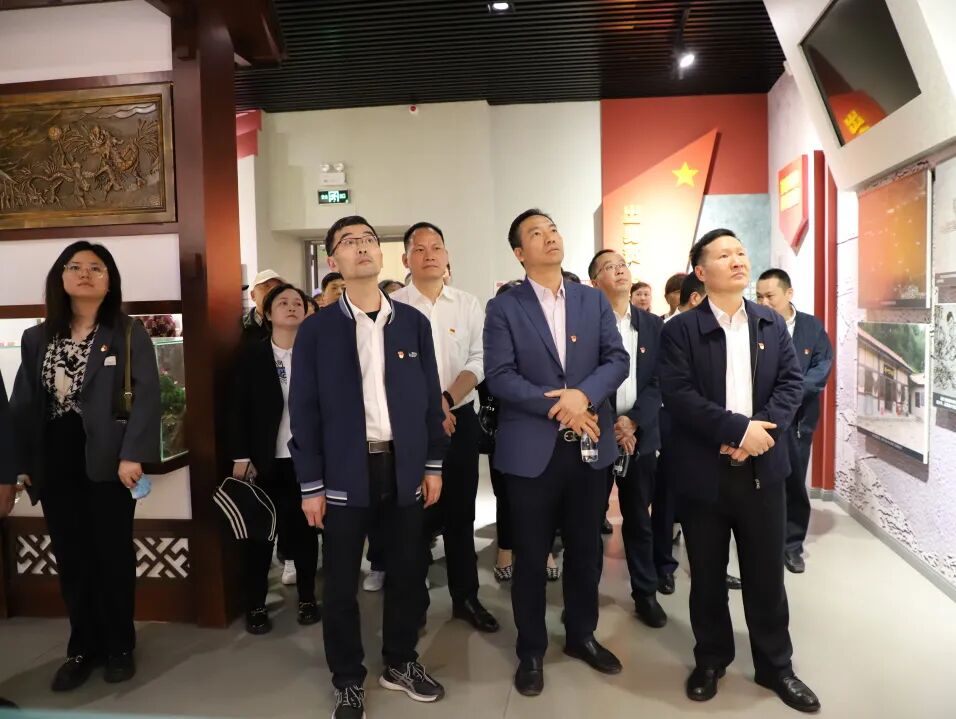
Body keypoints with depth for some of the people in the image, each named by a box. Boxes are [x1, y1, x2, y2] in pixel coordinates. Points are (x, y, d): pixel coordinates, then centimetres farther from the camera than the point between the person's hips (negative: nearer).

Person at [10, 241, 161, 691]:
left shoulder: (129, 333, -2)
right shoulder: (37, 338, 11)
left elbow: (146, 396, -11)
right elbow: (23, 404, 9)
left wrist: (133, 454, -21)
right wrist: (21, 463, 2)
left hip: (107, 458, -4)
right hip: (55, 461, 4)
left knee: (113, 554, 6)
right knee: (71, 557, 11)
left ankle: (119, 646, 24)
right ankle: (83, 648, 27)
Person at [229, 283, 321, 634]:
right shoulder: (252, 354, 2)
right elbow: (239, 408, 0)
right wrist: (240, 456, -6)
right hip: (264, 460, 0)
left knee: (305, 529, 11)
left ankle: (307, 598, 25)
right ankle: (255, 605, 20)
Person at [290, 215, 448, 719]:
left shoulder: (413, 323, 5)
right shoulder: (316, 330, -2)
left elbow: (430, 396, 7)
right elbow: (304, 410, -2)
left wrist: (433, 465, 5)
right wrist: (311, 484, -5)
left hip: (405, 468, 3)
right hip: (345, 473, -2)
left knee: (408, 573, 14)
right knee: (341, 583, 9)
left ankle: (400, 662, 36)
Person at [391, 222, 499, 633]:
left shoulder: (469, 305, 4)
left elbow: (479, 362, -1)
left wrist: (446, 399, -15)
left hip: (461, 418, 2)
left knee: (460, 512, 11)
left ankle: (465, 597, 26)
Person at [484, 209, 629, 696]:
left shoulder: (594, 300, 8)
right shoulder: (504, 308, -2)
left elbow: (618, 359, 1)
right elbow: (498, 376, -11)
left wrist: (583, 395, -18)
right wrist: (557, 407, -18)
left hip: (589, 445, 4)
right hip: (531, 449, -3)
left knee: (585, 550, 17)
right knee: (531, 556, 10)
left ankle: (582, 636, 37)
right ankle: (531, 651, 28)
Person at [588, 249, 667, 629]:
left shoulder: (653, 325, 7)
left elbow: (659, 382, 2)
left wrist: (632, 421, -11)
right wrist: (609, 426, -12)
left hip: (640, 434, 3)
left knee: (638, 518, 13)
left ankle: (645, 593, 27)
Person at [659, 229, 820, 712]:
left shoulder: (772, 324, 9)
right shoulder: (680, 329, -5)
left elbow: (792, 382, 1)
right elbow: (678, 395, -15)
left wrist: (762, 429, -15)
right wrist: (738, 429, -21)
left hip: (762, 468, 3)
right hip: (704, 471, -2)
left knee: (766, 573, 13)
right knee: (707, 576, 12)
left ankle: (775, 665, 31)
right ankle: (711, 659, 31)